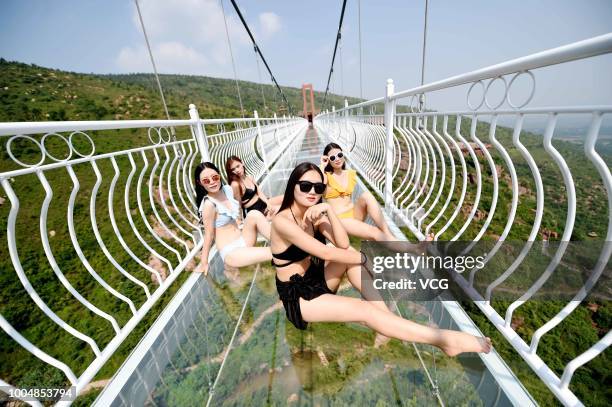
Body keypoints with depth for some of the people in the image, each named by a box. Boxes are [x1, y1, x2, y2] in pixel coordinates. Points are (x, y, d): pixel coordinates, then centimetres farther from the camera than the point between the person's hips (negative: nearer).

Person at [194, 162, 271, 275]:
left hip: (243, 240, 7)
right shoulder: (209, 204, -19)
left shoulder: (227, 189, 1)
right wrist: (204, 262, -4)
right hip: (230, 253, -7)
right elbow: (209, 235, -12)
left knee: (254, 214, -20)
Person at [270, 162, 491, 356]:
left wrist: (329, 210, -25)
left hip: (317, 279, 7)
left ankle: (387, 317, -12)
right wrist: (365, 258, -15)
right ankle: (444, 339, -13)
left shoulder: (314, 213, 0)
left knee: (349, 253, -17)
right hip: (297, 296, -7)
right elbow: (326, 253, -28)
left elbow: (343, 244, -14)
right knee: (364, 310, -22)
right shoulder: (282, 221, -23)